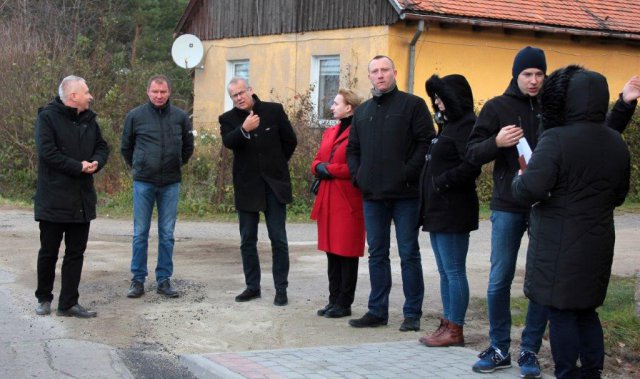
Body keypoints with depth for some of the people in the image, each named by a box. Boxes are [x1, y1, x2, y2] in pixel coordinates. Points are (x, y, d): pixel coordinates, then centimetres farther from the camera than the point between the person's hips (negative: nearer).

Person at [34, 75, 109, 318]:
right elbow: (47, 152, -18)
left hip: (82, 201, 6)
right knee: (49, 252, 6)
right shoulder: (47, 117, -10)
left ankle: (68, 303, 13)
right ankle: (44, 298, 22)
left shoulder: (89, 119, 9)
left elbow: (102, 147, 14)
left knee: (76, 253, 7)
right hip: (54, 199, -6)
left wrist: (96, 162, -9)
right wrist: (79, 167, -18)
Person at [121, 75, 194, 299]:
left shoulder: (180, 117, 2)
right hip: (143, 182, -1)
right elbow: (126, 147, 12)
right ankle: (138, 280, 11)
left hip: (171, 183, 1)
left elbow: (188, 147, 17)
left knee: (167, 234, 5)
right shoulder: (135, 116, -1)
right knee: (140, 233, 3)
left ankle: (164, 280, 13)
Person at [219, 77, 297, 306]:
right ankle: (252, 287, 19)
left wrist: (276, 164, 10)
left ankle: (281, 289, 6)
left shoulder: (274, 110, 0)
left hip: (274, 184, -1)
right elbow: (228, 142, -20)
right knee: (248, 240, 8)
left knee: (279, 240, -1)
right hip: (246, 187, 1)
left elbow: (290, 140, 9)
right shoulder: (228, 119, 0)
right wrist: (244, 129, -36)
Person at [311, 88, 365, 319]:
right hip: (327, 201, 8)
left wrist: (329, 169, -13)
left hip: (348, 202, -8)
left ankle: (344, 304, 7)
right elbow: (317, 161, 19)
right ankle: (334, 300, 18)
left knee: (347, 253, 0)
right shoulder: (329, 133, 17)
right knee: (332, 252, 11)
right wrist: (319, 168, -4)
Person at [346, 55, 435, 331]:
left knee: (409, 254, 1)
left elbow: (426, 142, -9)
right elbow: (353, 149, 22)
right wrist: (357, 175, 5)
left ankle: (412, 313, 7)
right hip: (372, 195, 5)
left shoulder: (413, 105, -1)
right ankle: (377, 311, 17)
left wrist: (409, 173, -16)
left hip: (405, 194, -5)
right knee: (377, 254, 10)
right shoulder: (362, 111, 16)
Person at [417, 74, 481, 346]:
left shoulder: (465, 125, -12)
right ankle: (447, 324, 19)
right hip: (438, 210, 10)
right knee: (445, 272, 13)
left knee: (453, 271, -4)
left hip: (453, 212, -10)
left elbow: (471, 166, -23)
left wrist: (443, 181, -16)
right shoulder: (448, 125, 18)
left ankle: (455, 330, 1)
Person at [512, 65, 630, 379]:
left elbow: (530, 189, -22)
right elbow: (619, 195, 16)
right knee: (586, 311, 18)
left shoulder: (556, 139, -18)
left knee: (561, 313, 3)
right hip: (598, 244, 7)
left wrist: (519, 179, -1)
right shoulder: (617, 143, 6)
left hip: (560, 244, -7)